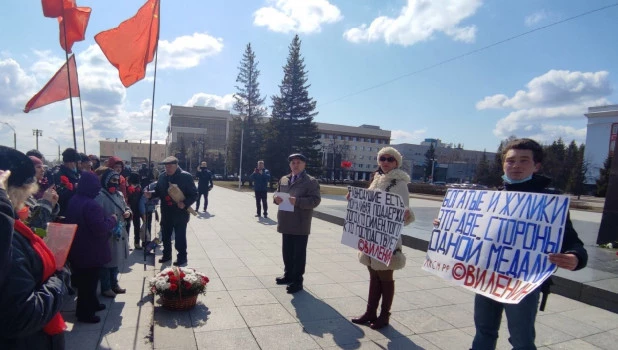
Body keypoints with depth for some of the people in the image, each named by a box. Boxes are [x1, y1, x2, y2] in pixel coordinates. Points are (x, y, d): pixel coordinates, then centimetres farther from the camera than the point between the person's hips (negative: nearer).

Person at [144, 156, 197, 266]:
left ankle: (182, 257, 19)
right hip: (166, 213, 6)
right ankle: (166, 255, 36)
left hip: (180, 213, -6)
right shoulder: (162, 176, 4)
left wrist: (185, 203, -25)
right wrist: (151, 194, -4)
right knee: (165, 235, 18)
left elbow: (194, 194, -12)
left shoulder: (186, 176, -13)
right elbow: (158, 191, 16)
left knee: (180, 237, 3)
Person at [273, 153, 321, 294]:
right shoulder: (283, 179, 14)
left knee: (299, 253, 2)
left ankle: (297, 281, 12)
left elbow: (315, 200, -15)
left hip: (300, 224, -6)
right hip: (286, 223, 6)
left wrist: (297, 201, -27)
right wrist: (276, 198, -4)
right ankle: (288, 275, 34)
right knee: (287, 252, 17)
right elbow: (277, 193, 21)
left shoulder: (311, 181, -6)